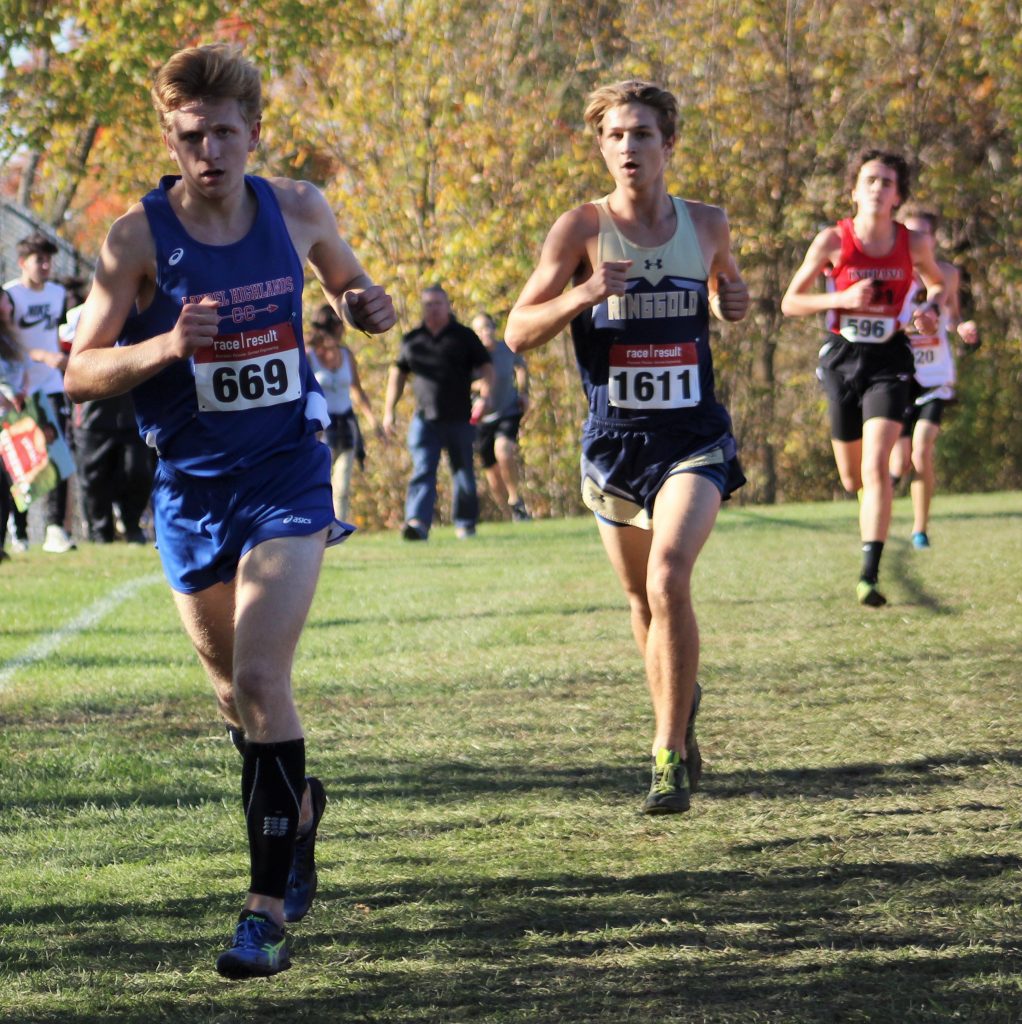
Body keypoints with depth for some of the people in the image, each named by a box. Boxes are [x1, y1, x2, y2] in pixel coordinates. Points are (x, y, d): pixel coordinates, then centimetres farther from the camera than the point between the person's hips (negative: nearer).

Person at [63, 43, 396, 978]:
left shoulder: (296, 209, -4)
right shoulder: (139, 237, -11)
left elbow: (352, 288, 18)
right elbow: (80, 374, -9)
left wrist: (371, 308, -7)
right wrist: (165, 346, -27)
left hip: (288, 477, -1)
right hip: (191, 488, 1)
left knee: (259, 679, -16)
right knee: (234, 687, 16)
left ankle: (270, 912, -15)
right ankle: (298, 806, 48)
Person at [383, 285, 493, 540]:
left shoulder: (464, 337, 5)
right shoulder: (412, 340, 13)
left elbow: (485, 367, 3)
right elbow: (398, 373, 20)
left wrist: (485, 395, -15)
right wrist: (389, 410, 15)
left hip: (460, 420, -1)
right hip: (425, 420, 1)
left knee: (464, 474, 7)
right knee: (422, 472, -14)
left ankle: (465, 524, 22)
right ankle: (417, 523, -28)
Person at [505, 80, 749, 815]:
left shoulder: (707, 225, 2)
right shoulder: (583, 229, -5)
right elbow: (519, 333, -6)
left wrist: (734, 303, -1)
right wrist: (580, 295, -24)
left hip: (693, 437, -1)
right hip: (614, 442, 1)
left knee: (668, 576, -22)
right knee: (644, 600, 14)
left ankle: (671, 754, -14)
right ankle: (679, 714, 41)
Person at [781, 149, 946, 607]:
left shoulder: (914, 243, -4)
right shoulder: (832, 241, -9)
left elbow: (938, 282, 17)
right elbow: (790, 303, -4)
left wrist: (930, 309, -5)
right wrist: (842, 299, -19)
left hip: (888, 361, -1)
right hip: (843, 358, 1)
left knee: (876, 467, -19)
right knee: (852, 478, 12)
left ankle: (869, 576, -21)